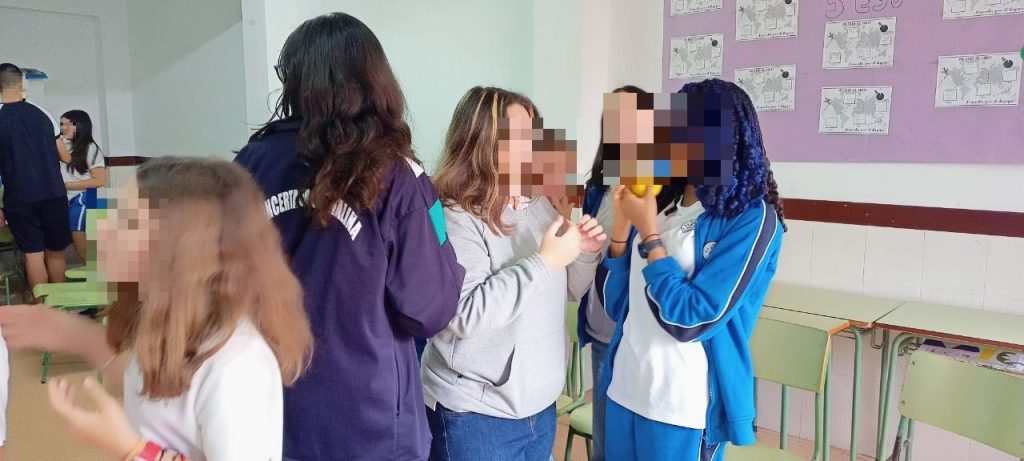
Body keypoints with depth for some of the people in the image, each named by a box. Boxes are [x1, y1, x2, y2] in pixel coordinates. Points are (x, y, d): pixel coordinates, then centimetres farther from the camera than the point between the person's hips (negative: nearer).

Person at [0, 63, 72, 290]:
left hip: (20, 199, -2)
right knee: (55, 252, 11)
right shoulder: (42, 113, 3)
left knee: (33, 254, 4)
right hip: (54, 194, 2)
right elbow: (65, 156, 10)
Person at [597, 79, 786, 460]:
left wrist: (648, 232, -13)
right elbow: (617, 305, 6)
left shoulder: (752, 219, -11)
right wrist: (622, 224, -4)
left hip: (685, 407, -5)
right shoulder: (662, 203, 4)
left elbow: (690, 320, -19)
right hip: (623, 390, 6)